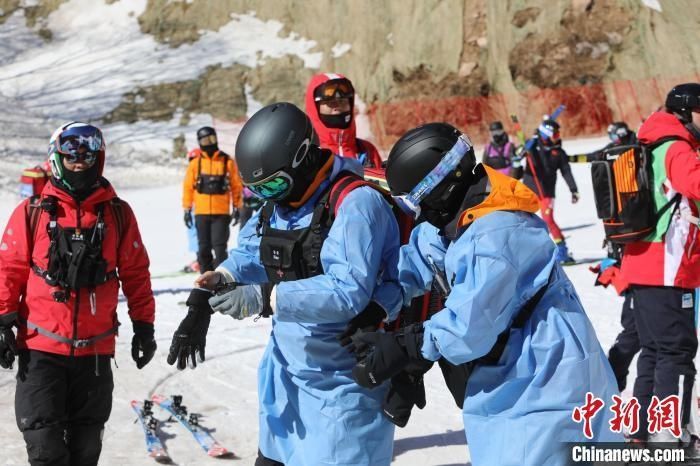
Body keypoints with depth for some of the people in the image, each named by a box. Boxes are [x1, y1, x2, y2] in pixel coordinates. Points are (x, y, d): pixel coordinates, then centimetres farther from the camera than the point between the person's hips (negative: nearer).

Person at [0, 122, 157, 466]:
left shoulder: (118, 213, 4)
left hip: (96, 350, 2)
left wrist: (144, 325, 8)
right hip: (41, 347, -2)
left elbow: (135, 273, 8)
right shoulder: (32, 212, -1)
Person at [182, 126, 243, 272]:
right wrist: (187, 209, 3)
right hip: (201, 213, 2)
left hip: (221, 212, -2)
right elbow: (188, 187, 6)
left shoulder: (227, 162, 2)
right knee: (204, 247, 7)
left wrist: (237, 208, 2)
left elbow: (236, 186, 4)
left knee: (219, 246, -7)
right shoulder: (195, 163, 4)